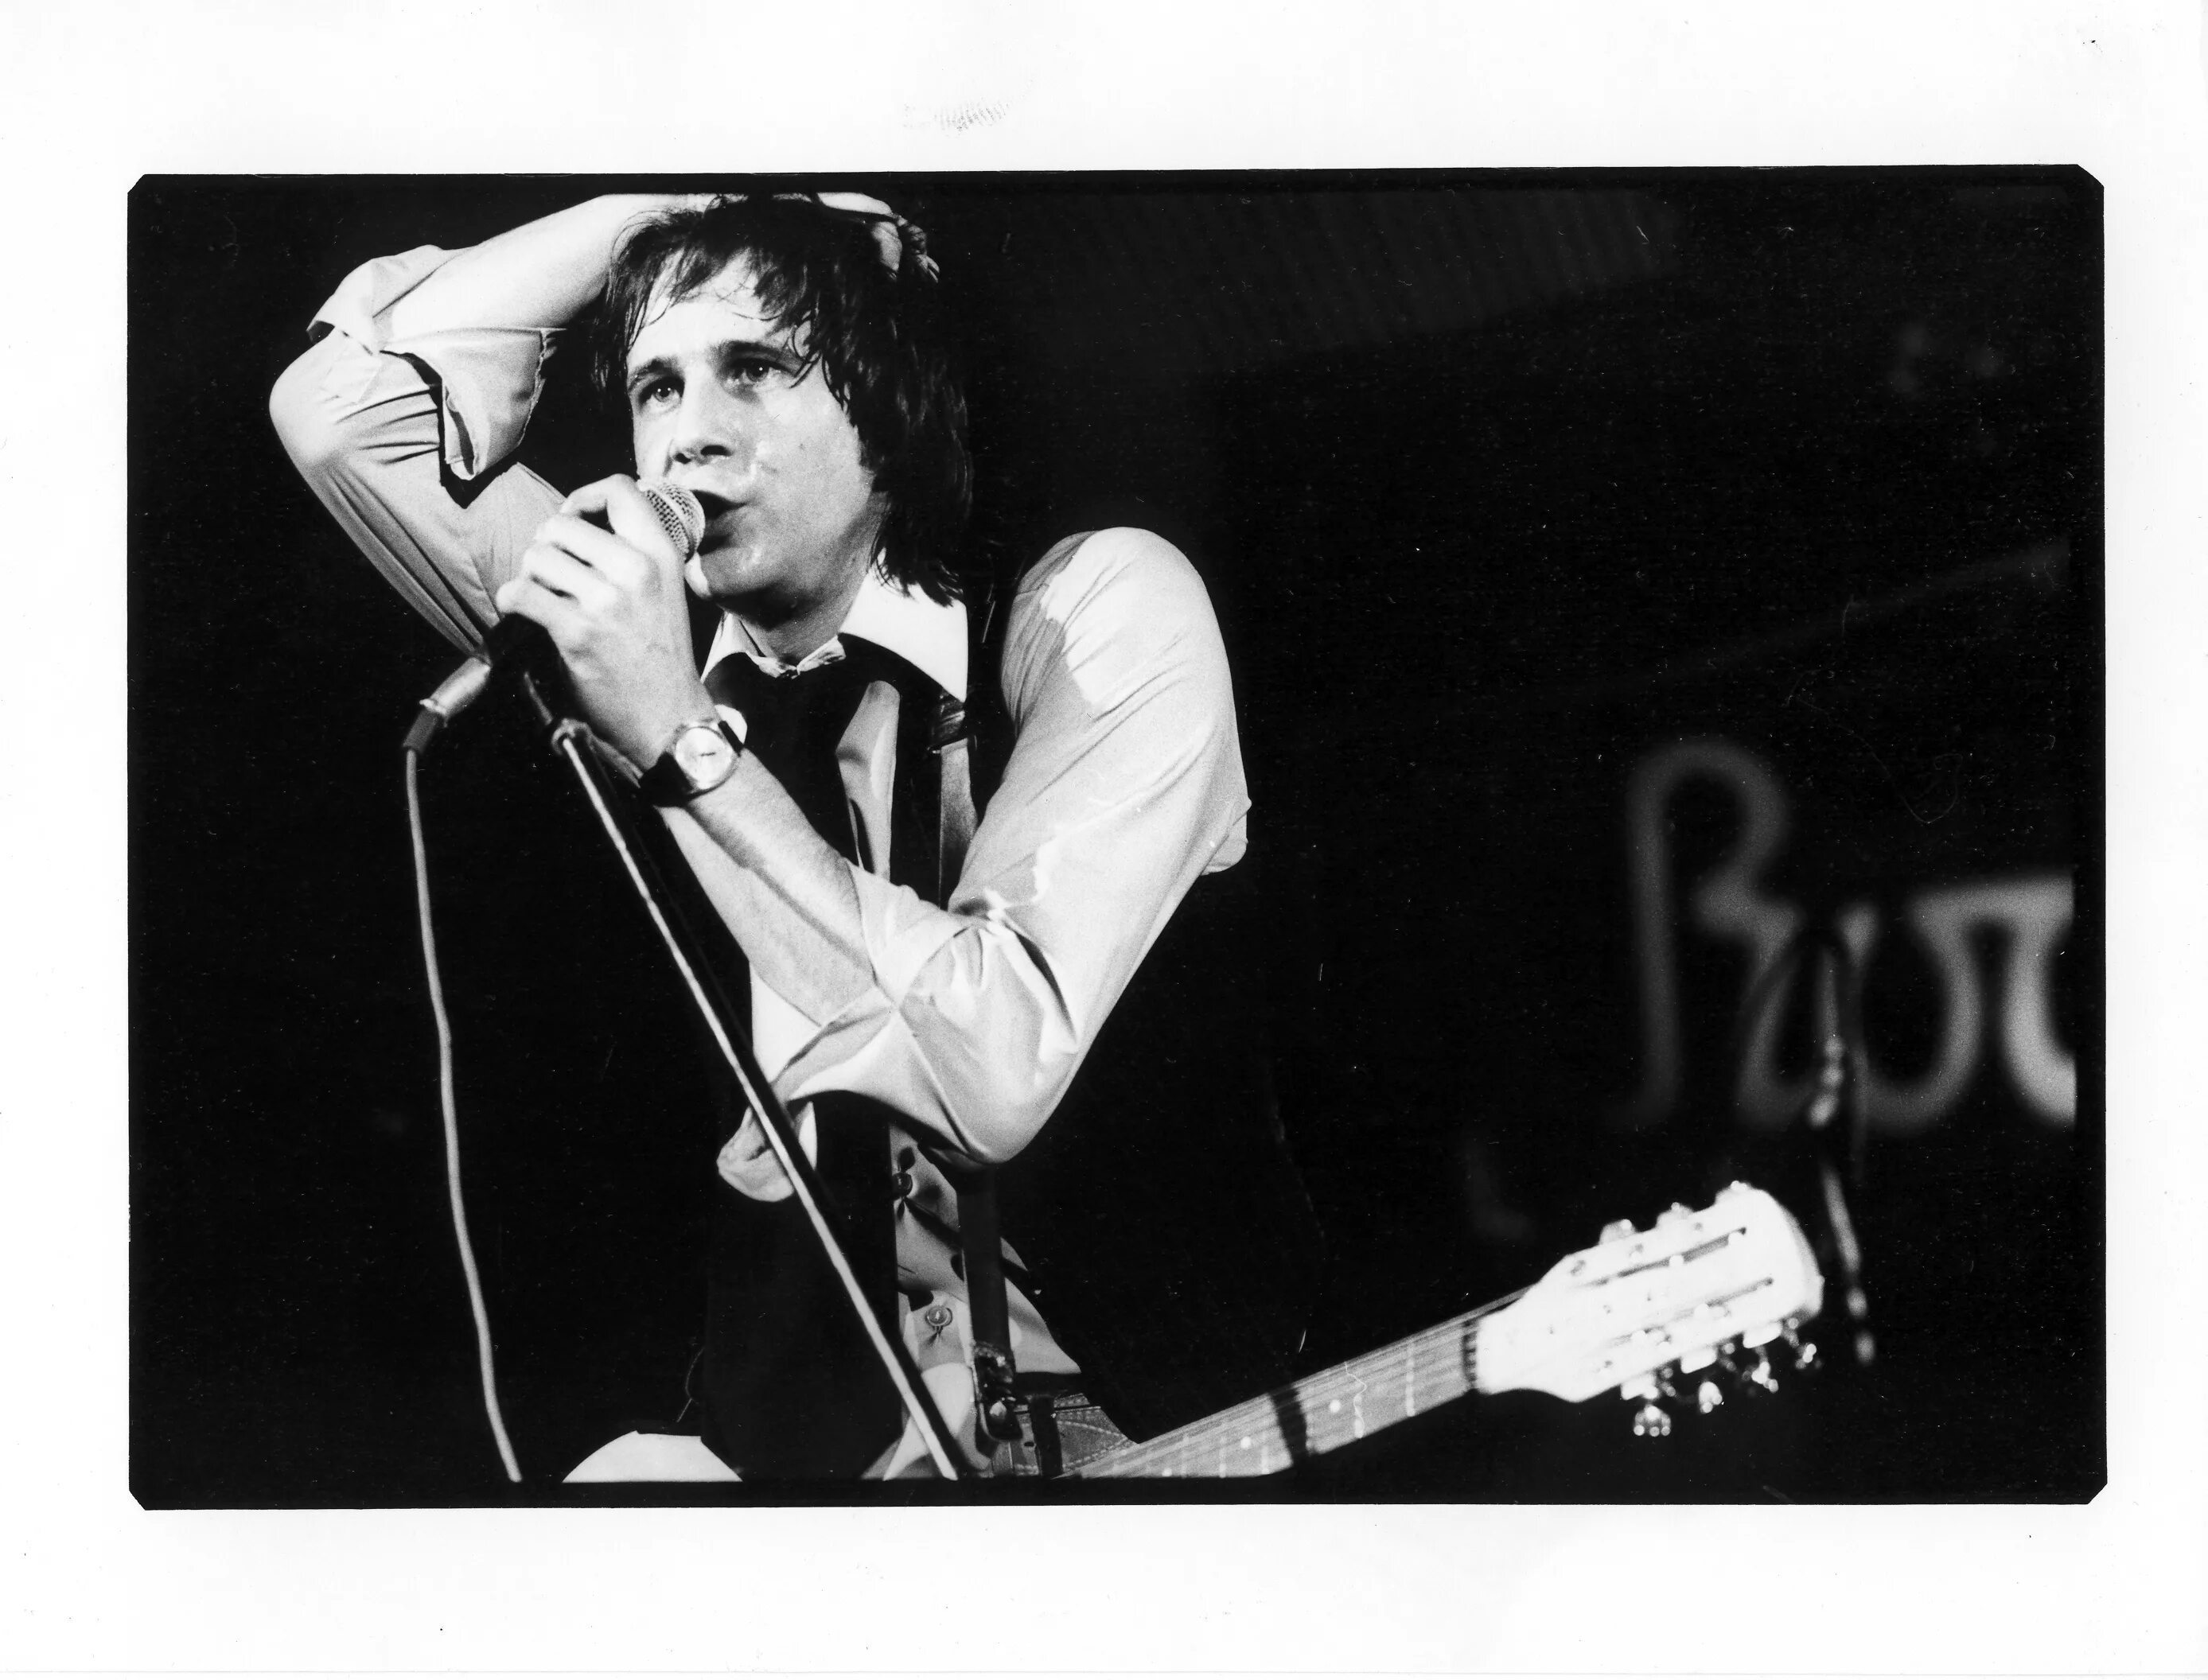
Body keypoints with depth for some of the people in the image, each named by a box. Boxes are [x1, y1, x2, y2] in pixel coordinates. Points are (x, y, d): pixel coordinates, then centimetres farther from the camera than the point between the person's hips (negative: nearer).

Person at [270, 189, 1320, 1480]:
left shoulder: (1103, 607, -12)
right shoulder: (654, 652, 2)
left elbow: (999, 1076, -23)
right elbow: (343, 401, -1)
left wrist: (685, 743, -25)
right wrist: (680, 205, -4)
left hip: (1143, 1412, -4)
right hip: (809, 1400, 4)